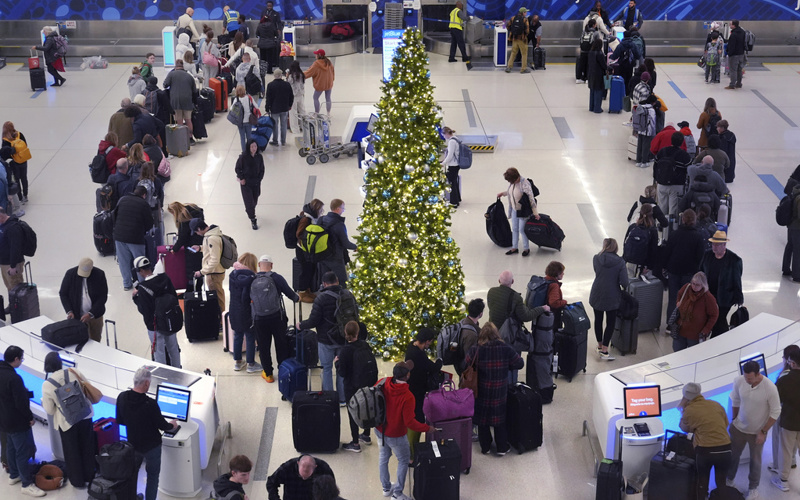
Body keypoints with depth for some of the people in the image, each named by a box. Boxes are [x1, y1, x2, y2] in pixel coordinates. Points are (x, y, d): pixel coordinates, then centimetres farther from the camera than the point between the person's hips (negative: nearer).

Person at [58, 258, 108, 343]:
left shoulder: (99, 275, -12)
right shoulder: (70, 274, -10)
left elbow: (103, 297, -10)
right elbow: (63, 294, -1)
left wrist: (91, 314, -19)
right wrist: (69, 311, -14)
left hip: (95, 316, 0)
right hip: (77, 316, 0)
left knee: (96, 341, 10)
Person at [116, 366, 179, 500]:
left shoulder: (122, 397, -15)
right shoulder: (150, 404, -32)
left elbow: (120, 421, 0)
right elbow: (162, 425, -16)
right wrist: (172, 425, 6)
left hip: (133, 444, 5)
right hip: (151, 446, -5)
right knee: (153, 476, 13)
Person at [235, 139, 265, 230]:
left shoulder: (259, 157, -8)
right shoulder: (243, 157, -18)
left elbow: (262, 170, 4)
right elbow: (238, 168, -6)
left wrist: (258, 179, -3)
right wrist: (241, 178, -10)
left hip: (256, 182, 4)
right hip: (245, 183, -4)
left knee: (255, 201, 17)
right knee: (249, 201, -4)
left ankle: (248, 210, 48)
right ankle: (253, 220, 8)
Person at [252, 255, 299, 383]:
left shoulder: (252, 281, -1)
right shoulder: (276, 278, -8)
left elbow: (247, 300, 6)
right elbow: (289, 292, -5)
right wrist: (296, 298, 16)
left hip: (259, 320, 1)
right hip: (277, 318, -1)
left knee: (263, 347, 12)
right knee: (282, 344, 13)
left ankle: (268, 374, 19)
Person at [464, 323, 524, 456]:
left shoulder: (476, 351, -16)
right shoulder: (506, 349, -14)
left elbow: (466, 365, -7)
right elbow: (520, 364, -5)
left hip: (481, 392, -1)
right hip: (500, 393, 1)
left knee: (482, 420, 16)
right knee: (500, 419, 16)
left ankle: (485, 447, 25)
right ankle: (502, 448, 23)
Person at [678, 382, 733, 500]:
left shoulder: (689, 411, -3)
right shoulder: (716, 404, 8)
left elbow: (684, 429, 13)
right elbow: (726, 424, 18)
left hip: (705, 451, -3)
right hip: (725, 449, 3)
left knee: (702, 481, 21)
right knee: (721, 481, 21)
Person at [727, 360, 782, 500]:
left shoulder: (770, 388, -28)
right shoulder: (739, 381, -20)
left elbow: (776, 412, -16)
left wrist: (763, 432, -13)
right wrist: (734, 419, 9)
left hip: (757, 432, -3)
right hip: (738, 427, 3)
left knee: (755, 460, 15)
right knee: (733, 455, 20)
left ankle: (753, 487, 37)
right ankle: (729, 479, 46)